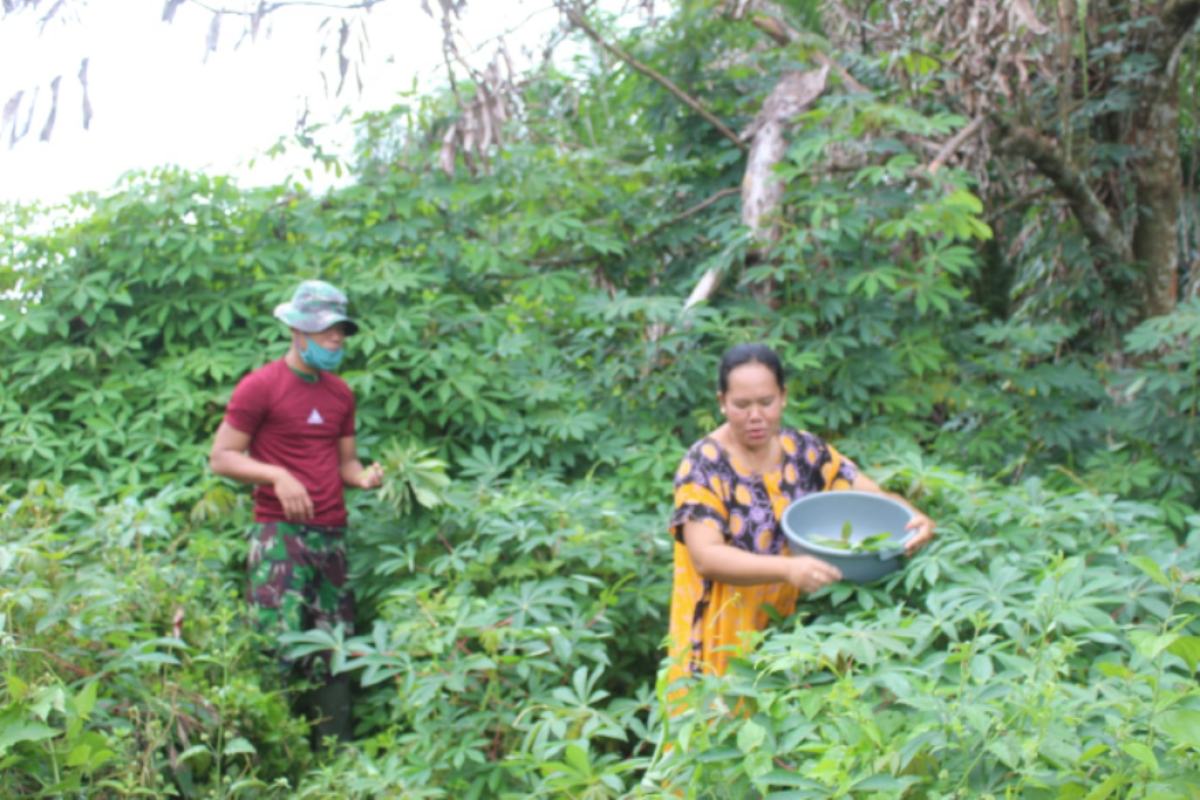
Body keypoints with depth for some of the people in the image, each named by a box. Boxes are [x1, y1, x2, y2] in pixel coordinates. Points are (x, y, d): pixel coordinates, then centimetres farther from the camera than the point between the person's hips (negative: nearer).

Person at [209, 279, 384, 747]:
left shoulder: (339, 393, 17)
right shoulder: (260, 387, -3)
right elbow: (221, 458, -4)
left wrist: (365, 477, 0)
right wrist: (276, 476, -17)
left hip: (331, 534, 6)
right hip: (280, 533, -6)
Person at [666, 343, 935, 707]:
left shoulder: (805, 452, 4)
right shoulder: (704, 465, -10)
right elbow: (705, 556, -21)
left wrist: (915, 518, -21)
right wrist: (787, 569, -35)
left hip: (793, 632, 4)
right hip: (727, 636, -4)